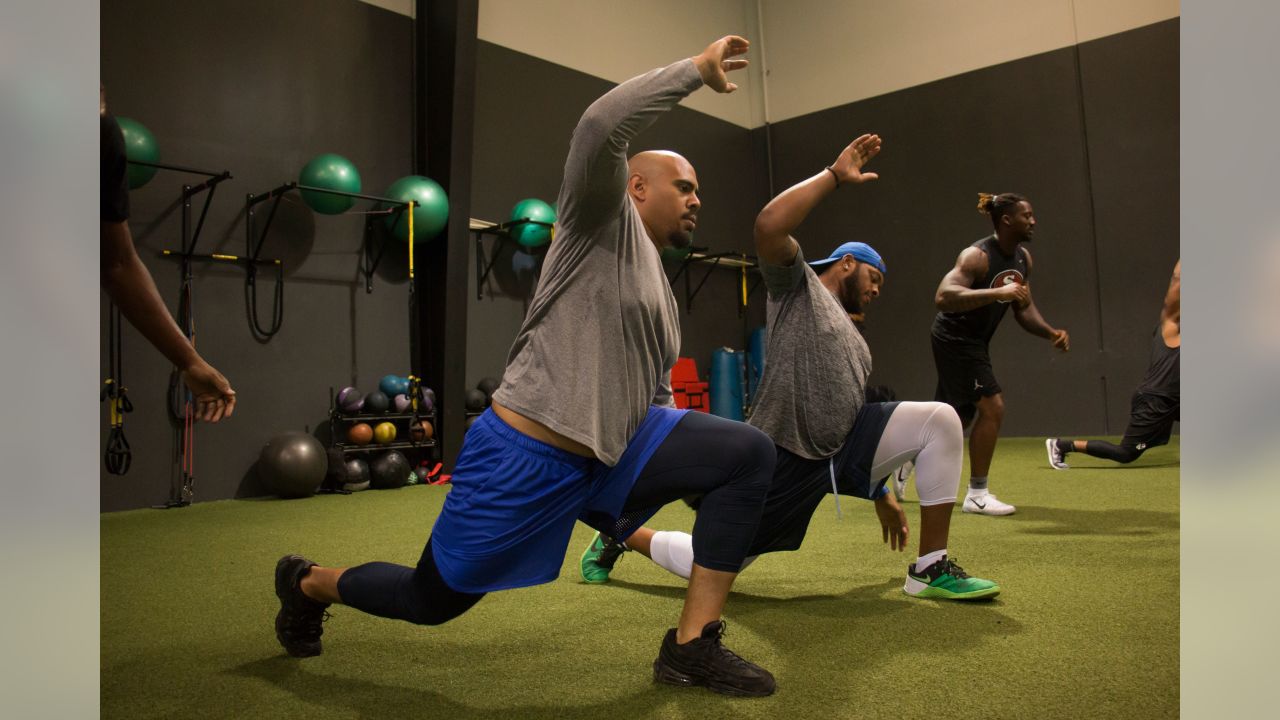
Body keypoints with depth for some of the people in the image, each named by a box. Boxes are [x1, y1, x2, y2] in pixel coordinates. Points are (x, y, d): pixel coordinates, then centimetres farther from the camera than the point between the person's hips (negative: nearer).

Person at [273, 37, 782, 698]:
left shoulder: (661, 290, 18)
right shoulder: (603, 219, -5)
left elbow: (654, 395, 24)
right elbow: (600, 127, -26)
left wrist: (674, 467, 17)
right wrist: (698, 68, -16)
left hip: (607, 459, 8)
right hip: (524, 456, -7)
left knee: (748, 454, -6)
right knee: (430, 601, 8)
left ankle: (692, 646, -5)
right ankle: (308, 583, 41)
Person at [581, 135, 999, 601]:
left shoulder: (855, 340, 23)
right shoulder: (797, 283, 1)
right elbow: (768, 227, -21)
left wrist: (880, 492, 25)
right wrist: (835, 175, -15)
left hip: (843, 449, 7)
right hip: (785, 457, -7)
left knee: (940, 420, -10)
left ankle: (931, 570, -3)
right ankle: (620, 535, 29)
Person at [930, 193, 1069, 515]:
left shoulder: (1023, 257, 5)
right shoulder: (977, 256, -22)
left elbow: (1023, 307, 11)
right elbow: (943, 296, -37)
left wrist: (1051, 332, -6)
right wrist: (997, 292, -43)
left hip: (974, 341, 9)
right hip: (954, 339, -9)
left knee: (959, 415, 16)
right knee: (992, 407, -14)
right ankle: (977, 494, -2)